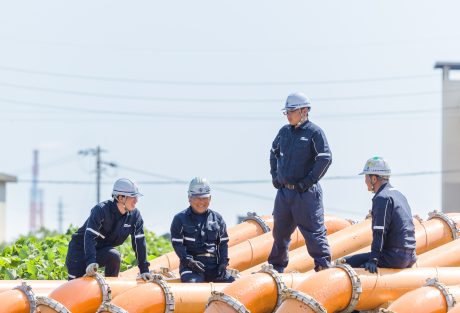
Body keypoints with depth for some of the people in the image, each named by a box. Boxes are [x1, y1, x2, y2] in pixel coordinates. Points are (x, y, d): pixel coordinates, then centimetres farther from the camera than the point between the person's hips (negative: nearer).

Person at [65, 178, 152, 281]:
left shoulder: (135, 215, -9)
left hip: (103, 250, 4)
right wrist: (91, 262, -47)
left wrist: (144, 270, -7)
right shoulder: (101, 210, -25)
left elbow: (139, 242, -4)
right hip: (81, 248, -4)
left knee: (114, 256, -29)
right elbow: (90, 236, -33)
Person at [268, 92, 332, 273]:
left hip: (305, 193, -7)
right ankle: (276, 266, 28)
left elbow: (325, 158, -15)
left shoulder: (314, 132, -9)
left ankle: (324, 266, -3)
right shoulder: (284, 131, 12)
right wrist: (275, 176, 16)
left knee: (313, 230, -7)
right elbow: (274, 152, 28)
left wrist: (308, 181, -16)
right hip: (283, 190, 7)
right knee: (280, 231, 16)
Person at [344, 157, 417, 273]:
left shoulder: (382, 198, -11)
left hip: (394, 257, -10)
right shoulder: (399, 195, 19)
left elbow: (379, 233, -19)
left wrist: (373, 260, -22)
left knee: (347, 263, -11)